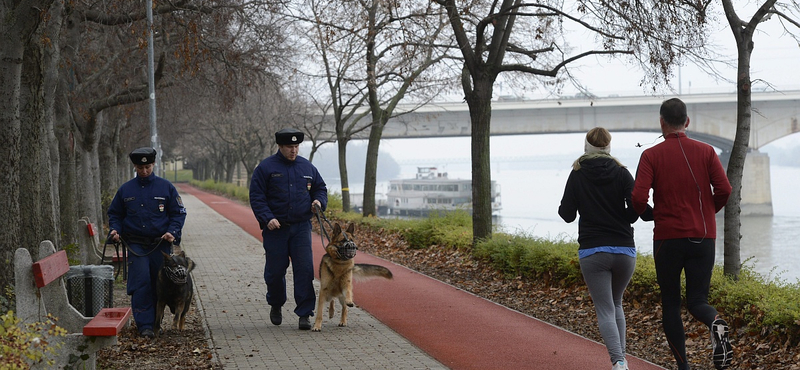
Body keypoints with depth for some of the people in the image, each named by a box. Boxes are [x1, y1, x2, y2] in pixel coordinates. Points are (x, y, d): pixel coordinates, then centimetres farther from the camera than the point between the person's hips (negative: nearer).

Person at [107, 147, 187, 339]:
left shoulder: (166, 187, 5)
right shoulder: (125, 190, 9)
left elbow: (178, 213, 7)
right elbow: (115, 213, 19)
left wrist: (172, 232, -9)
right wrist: (115, 229, 0)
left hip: (161, 245, 0)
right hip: (136, 246, 0)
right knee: (141, 284, -10)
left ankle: (156, 322, 18)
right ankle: (145, 325, -10)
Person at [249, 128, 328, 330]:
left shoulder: (307, 167, 10)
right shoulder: (265, 167, -2)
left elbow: (320, 188, 21)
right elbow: (256, 196, -4)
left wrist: (319, 201, -1)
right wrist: (267, 218, -16)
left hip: (301, 227, 2)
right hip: (275, 228, -2)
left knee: (304, 270, -7)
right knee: (275, 270, 6)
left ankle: (305, 314, -3)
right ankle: (276, 305, 32)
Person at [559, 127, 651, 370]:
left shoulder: (577, 175, 0)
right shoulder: (621, 173, 1)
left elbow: (567, 214, 0)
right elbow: (635, 209, -9)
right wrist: (619, 220, 12)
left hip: (592, 252, -2)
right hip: (624, 250, 2)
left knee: (605, 311, 0)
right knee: (616, 304, 23)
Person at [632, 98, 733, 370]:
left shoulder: (651, 156, -2)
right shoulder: (706, 152, 4)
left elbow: (639, 197, -13)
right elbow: (724, 190, -6)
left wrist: (644, 212, 10)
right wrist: (708, 212, 13)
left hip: (667, 238, -2)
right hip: (703, 238, 2)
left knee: (670, 304, 12)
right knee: (697, 301, 8)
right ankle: (716, 323, -26)